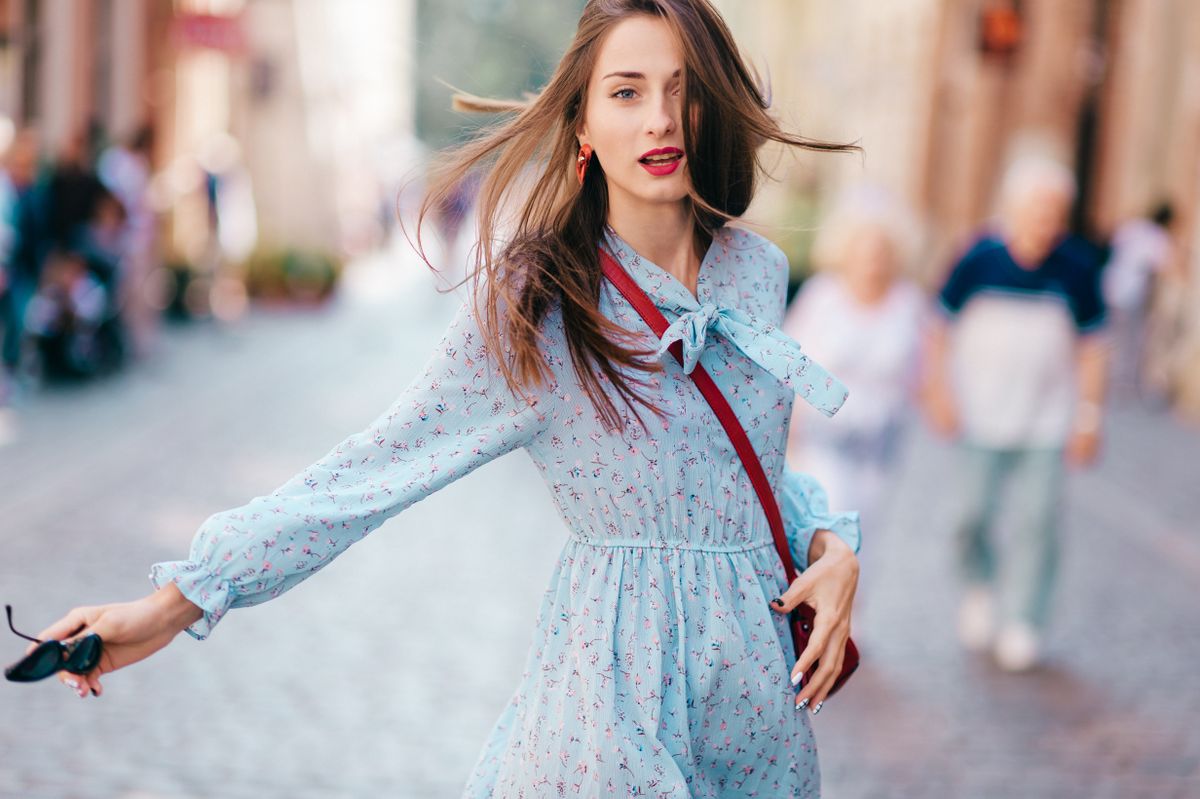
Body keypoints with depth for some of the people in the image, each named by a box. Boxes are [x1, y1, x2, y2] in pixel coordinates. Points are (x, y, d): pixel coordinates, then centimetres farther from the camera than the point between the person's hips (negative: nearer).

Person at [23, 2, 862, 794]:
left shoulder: (756, 269, 1)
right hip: (624, 676, -5)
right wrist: (173, 603, -14)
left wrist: (831, 544, -3)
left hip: (761, 670, 5)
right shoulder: (534, 304, -14)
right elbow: (373, 470, -13)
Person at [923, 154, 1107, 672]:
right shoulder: (979, 260, -8)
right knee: (972, 513, 1)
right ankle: (980, 587, 30)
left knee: (1037, 520, -3)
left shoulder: (1076, 268, -6)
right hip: (980, 416, 0)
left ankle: (1021, 623, 9)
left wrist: (1089, 415, 2)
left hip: (1047, 420, 0)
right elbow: (942, 327, 2)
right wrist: (940, 390, -3)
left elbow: (1091, 344, 3)